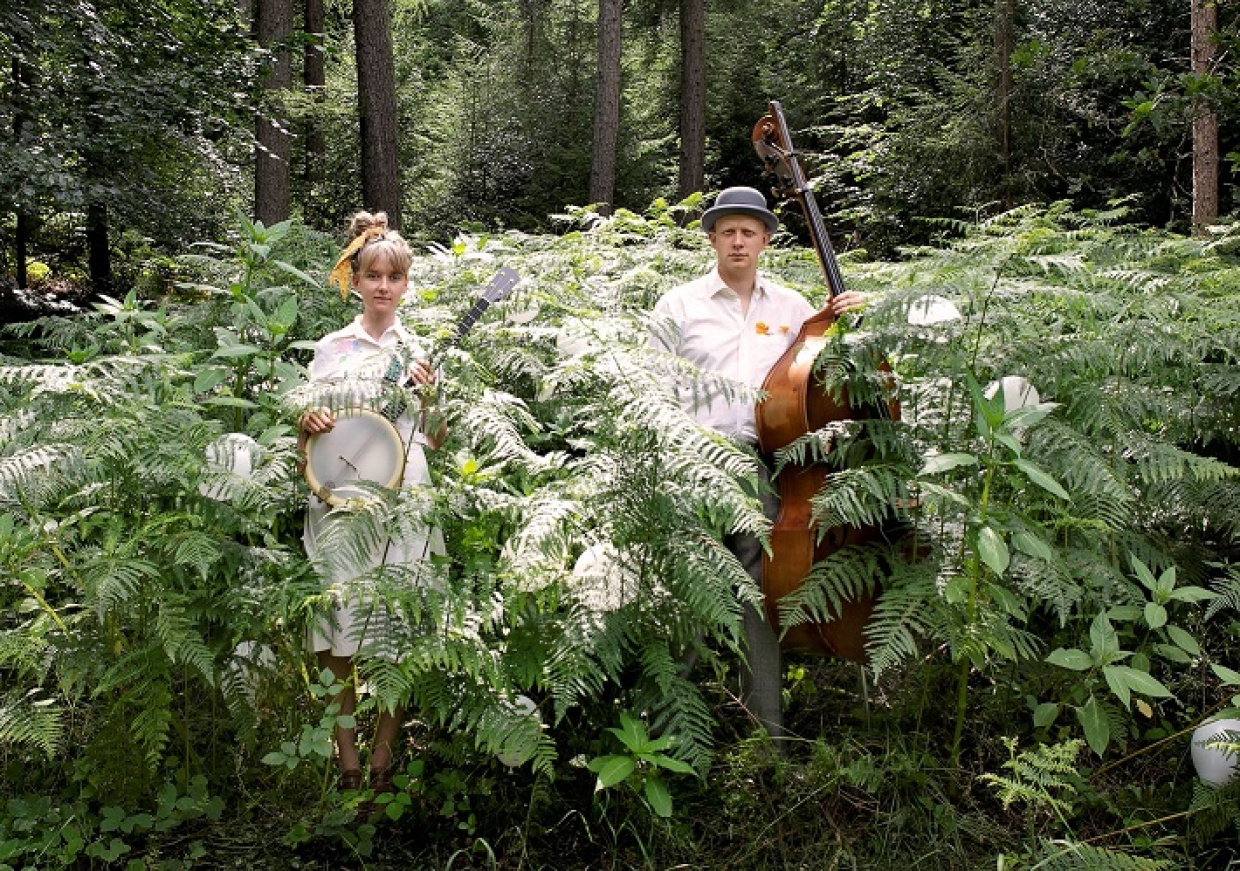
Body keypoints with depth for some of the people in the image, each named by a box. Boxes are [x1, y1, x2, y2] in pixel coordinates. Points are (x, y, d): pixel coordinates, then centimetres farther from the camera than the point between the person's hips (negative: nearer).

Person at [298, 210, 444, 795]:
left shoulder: (421, 351, 9)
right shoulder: (330, 348, 9)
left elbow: (436, 441, 9)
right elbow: (307, 439, 12)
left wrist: (428, 397, -8)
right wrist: (306, 426, -10)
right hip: (339, 501, 0)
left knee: (398, 635, 1)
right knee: (337, 634, 1)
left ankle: (383, 756, 16)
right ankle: (346, 757, 15)